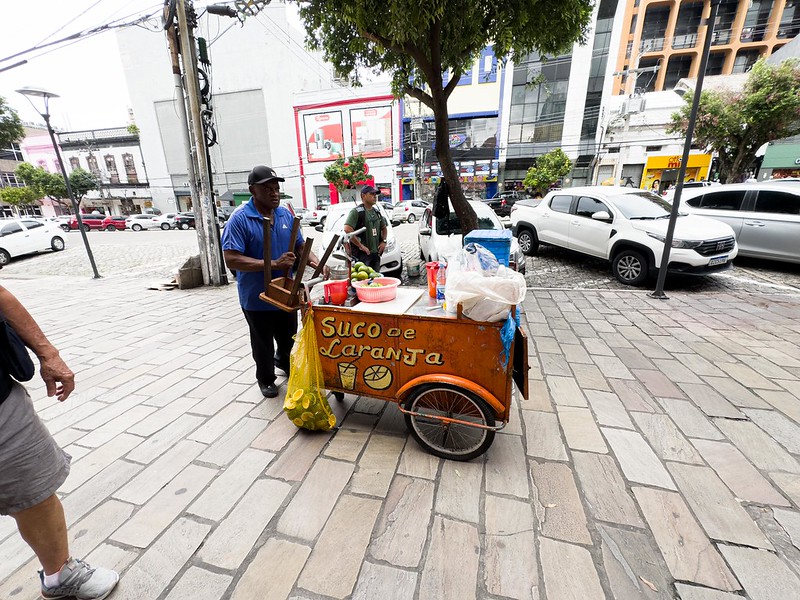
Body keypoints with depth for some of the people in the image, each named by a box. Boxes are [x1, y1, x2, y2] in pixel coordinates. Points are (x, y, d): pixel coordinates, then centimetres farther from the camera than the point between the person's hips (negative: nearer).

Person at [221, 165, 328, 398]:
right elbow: (231, 259, -22)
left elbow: (300, 246, 8)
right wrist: (274, 264, -29)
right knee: (263, 343, 14)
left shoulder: (286, 214, 2)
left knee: (289, 337, 23)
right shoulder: (239, 219, -15)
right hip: (257, 298, -5)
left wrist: (317, 263, -13)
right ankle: (266, 378, 38)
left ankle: (285, 364, 52)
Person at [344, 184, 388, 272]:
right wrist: (360, 245, -20)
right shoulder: (356, 211, -8)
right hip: (362, 254, -7)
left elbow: (384, 228, 31)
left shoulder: (376, 212, 16)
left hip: (376, 253, 7)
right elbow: (347, 229, -21)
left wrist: (384, 241, 13)